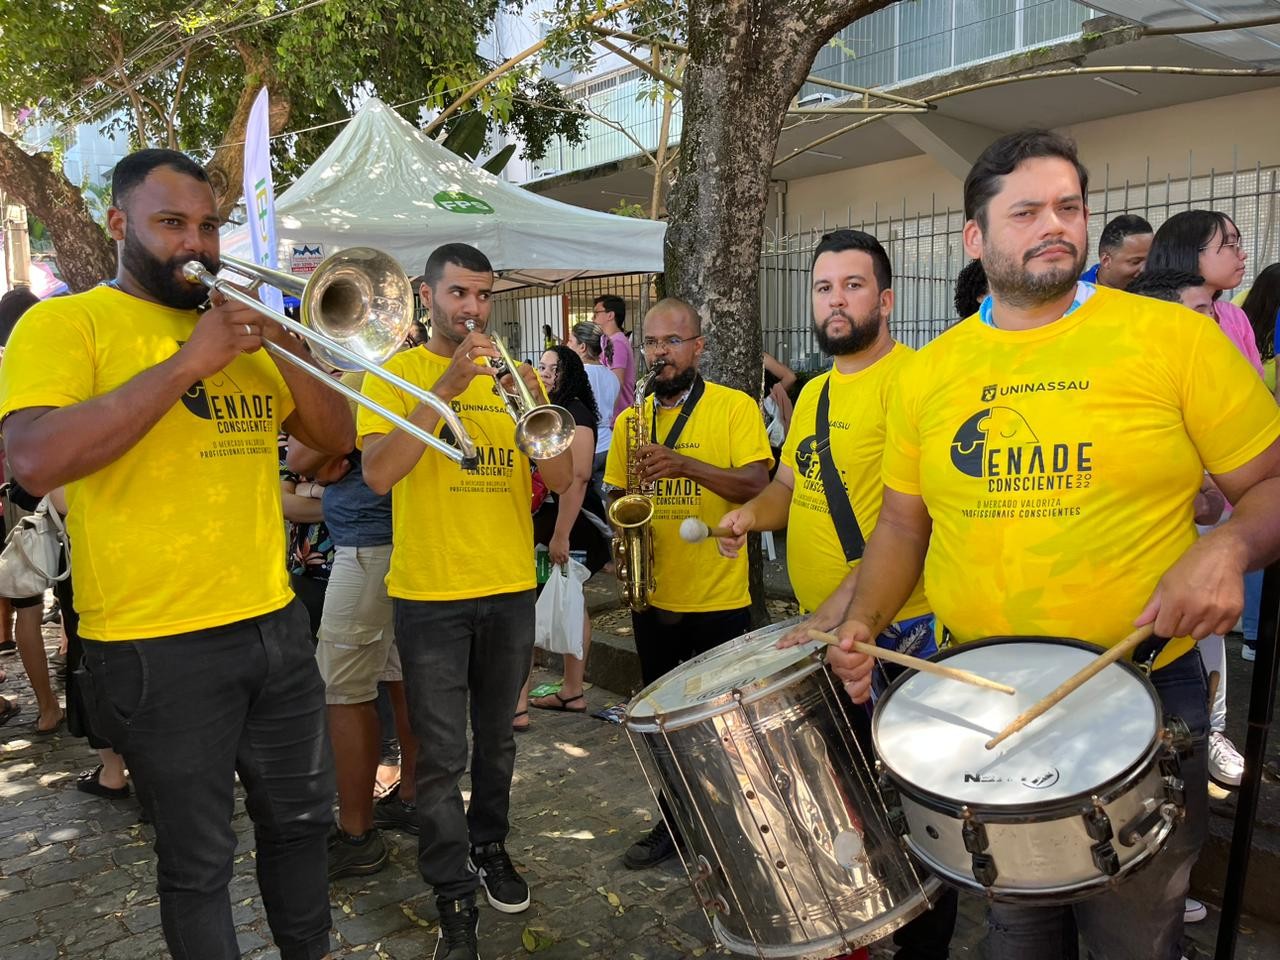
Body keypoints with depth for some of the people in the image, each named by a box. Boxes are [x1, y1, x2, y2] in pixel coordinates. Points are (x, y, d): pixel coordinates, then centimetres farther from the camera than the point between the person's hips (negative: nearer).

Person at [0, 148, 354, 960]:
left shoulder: (240, 328, 12)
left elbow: (335, 437, 8)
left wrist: (286, 346, -9)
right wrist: (188, 361, -23)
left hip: (276, 622, 6)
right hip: (158, 644, -5)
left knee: (303, 821, 19)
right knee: (199, 861, 10)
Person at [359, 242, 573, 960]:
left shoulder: (511, 374, 6)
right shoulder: (396, 372, -2)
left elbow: (561, 481, -1)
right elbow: (379, 474, -19)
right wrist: (445, 385, -25)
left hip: (510, 587, 4)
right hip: (429, 591, -3)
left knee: (497, 739, 19)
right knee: (442, 755, 3)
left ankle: (490, 845, 40)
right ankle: (455, 894, 19)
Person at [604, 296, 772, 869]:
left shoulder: (735, 407, -6)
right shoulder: (631, 420, 8)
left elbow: (756, 485, -15)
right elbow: (617, 494, 14)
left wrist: (684, 464, -26)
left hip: (719, 598, -4)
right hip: (653, 597, 5)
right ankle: (674, 823, 34)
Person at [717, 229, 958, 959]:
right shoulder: (815, 392, 12)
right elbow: (791, 484, 20)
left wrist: (849, 600, -29)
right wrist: (754, 513, -1)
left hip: (897, 627, -8)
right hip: (819, 629, 8)